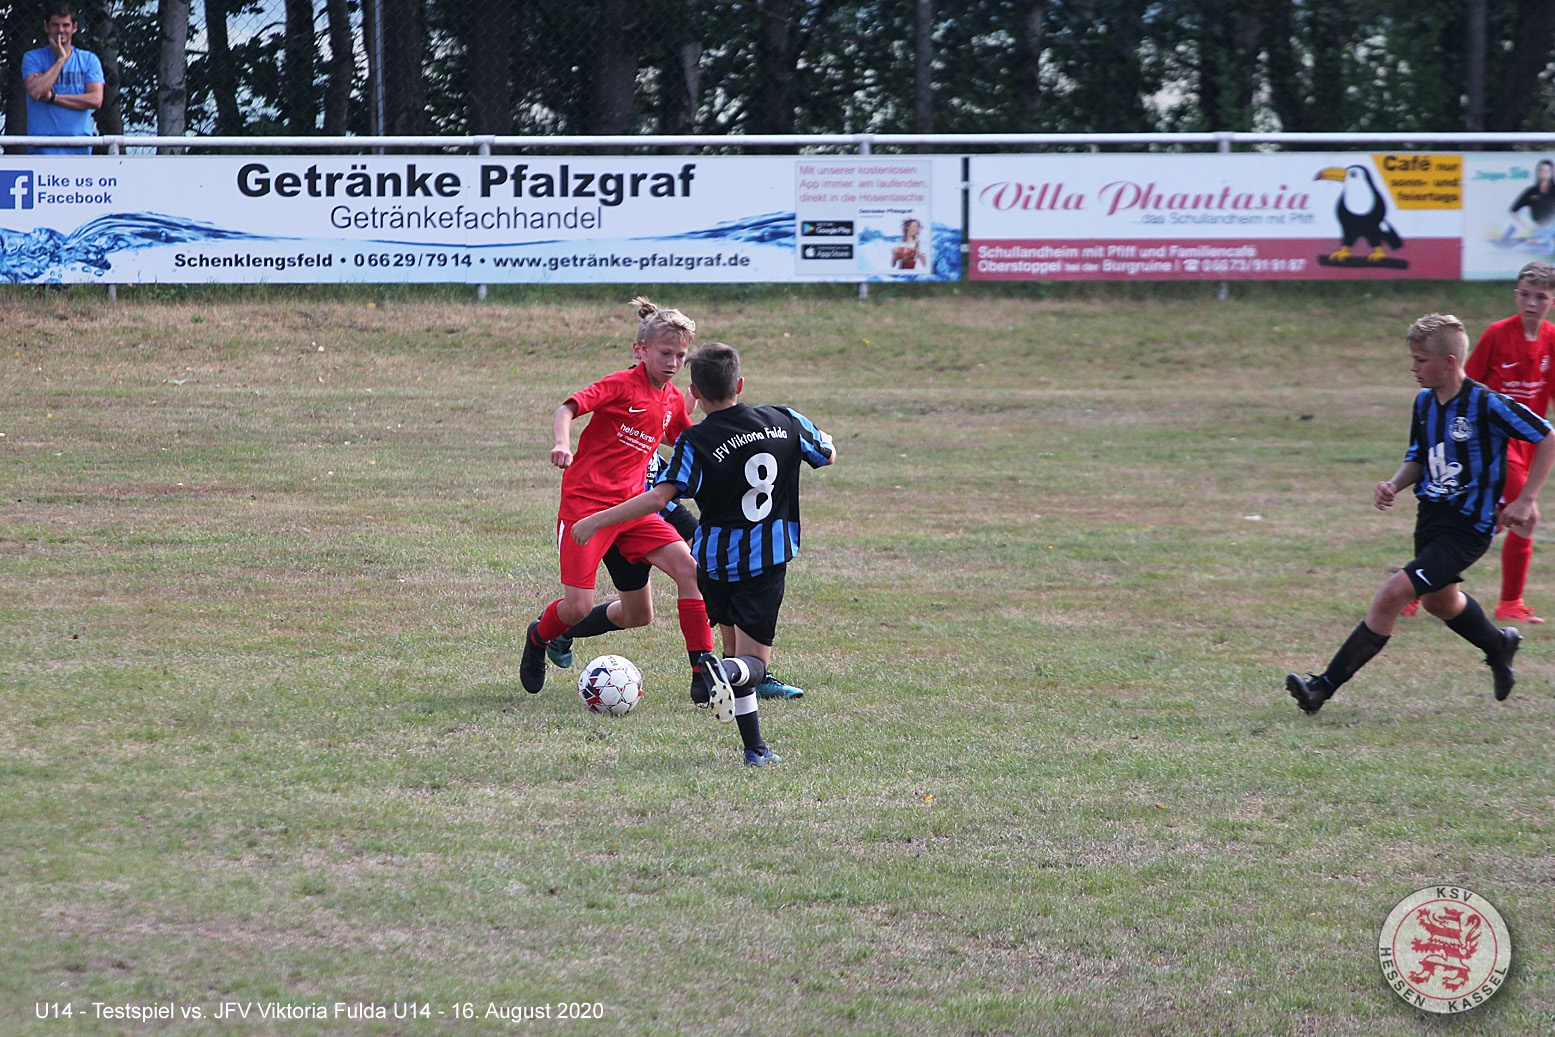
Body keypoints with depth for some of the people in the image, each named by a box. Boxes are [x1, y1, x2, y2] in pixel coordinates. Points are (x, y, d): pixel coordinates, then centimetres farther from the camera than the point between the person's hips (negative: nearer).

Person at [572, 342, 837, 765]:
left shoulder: (696, 442, -14)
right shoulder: (785, 422, -3)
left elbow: (659, 497, -23)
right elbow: (828, 453, 15)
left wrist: (596, 521, -17)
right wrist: (822, 437, 38)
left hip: (716, 560, -1)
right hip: (769, 559, 1)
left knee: (734, 646, 18)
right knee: (753, 659, 0)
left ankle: (755, 746, 13)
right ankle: (730, 670, -38)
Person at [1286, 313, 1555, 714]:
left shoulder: (1487, 405, -20)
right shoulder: (1425, 402, 2)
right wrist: (1394, 486, -6)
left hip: (1467, 527, -9)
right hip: (1431, 515, 9)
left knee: (1393, 594, -19)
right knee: (1439, 600, 29)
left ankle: (1325, 686, -18)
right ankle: (1499, 647, 58)